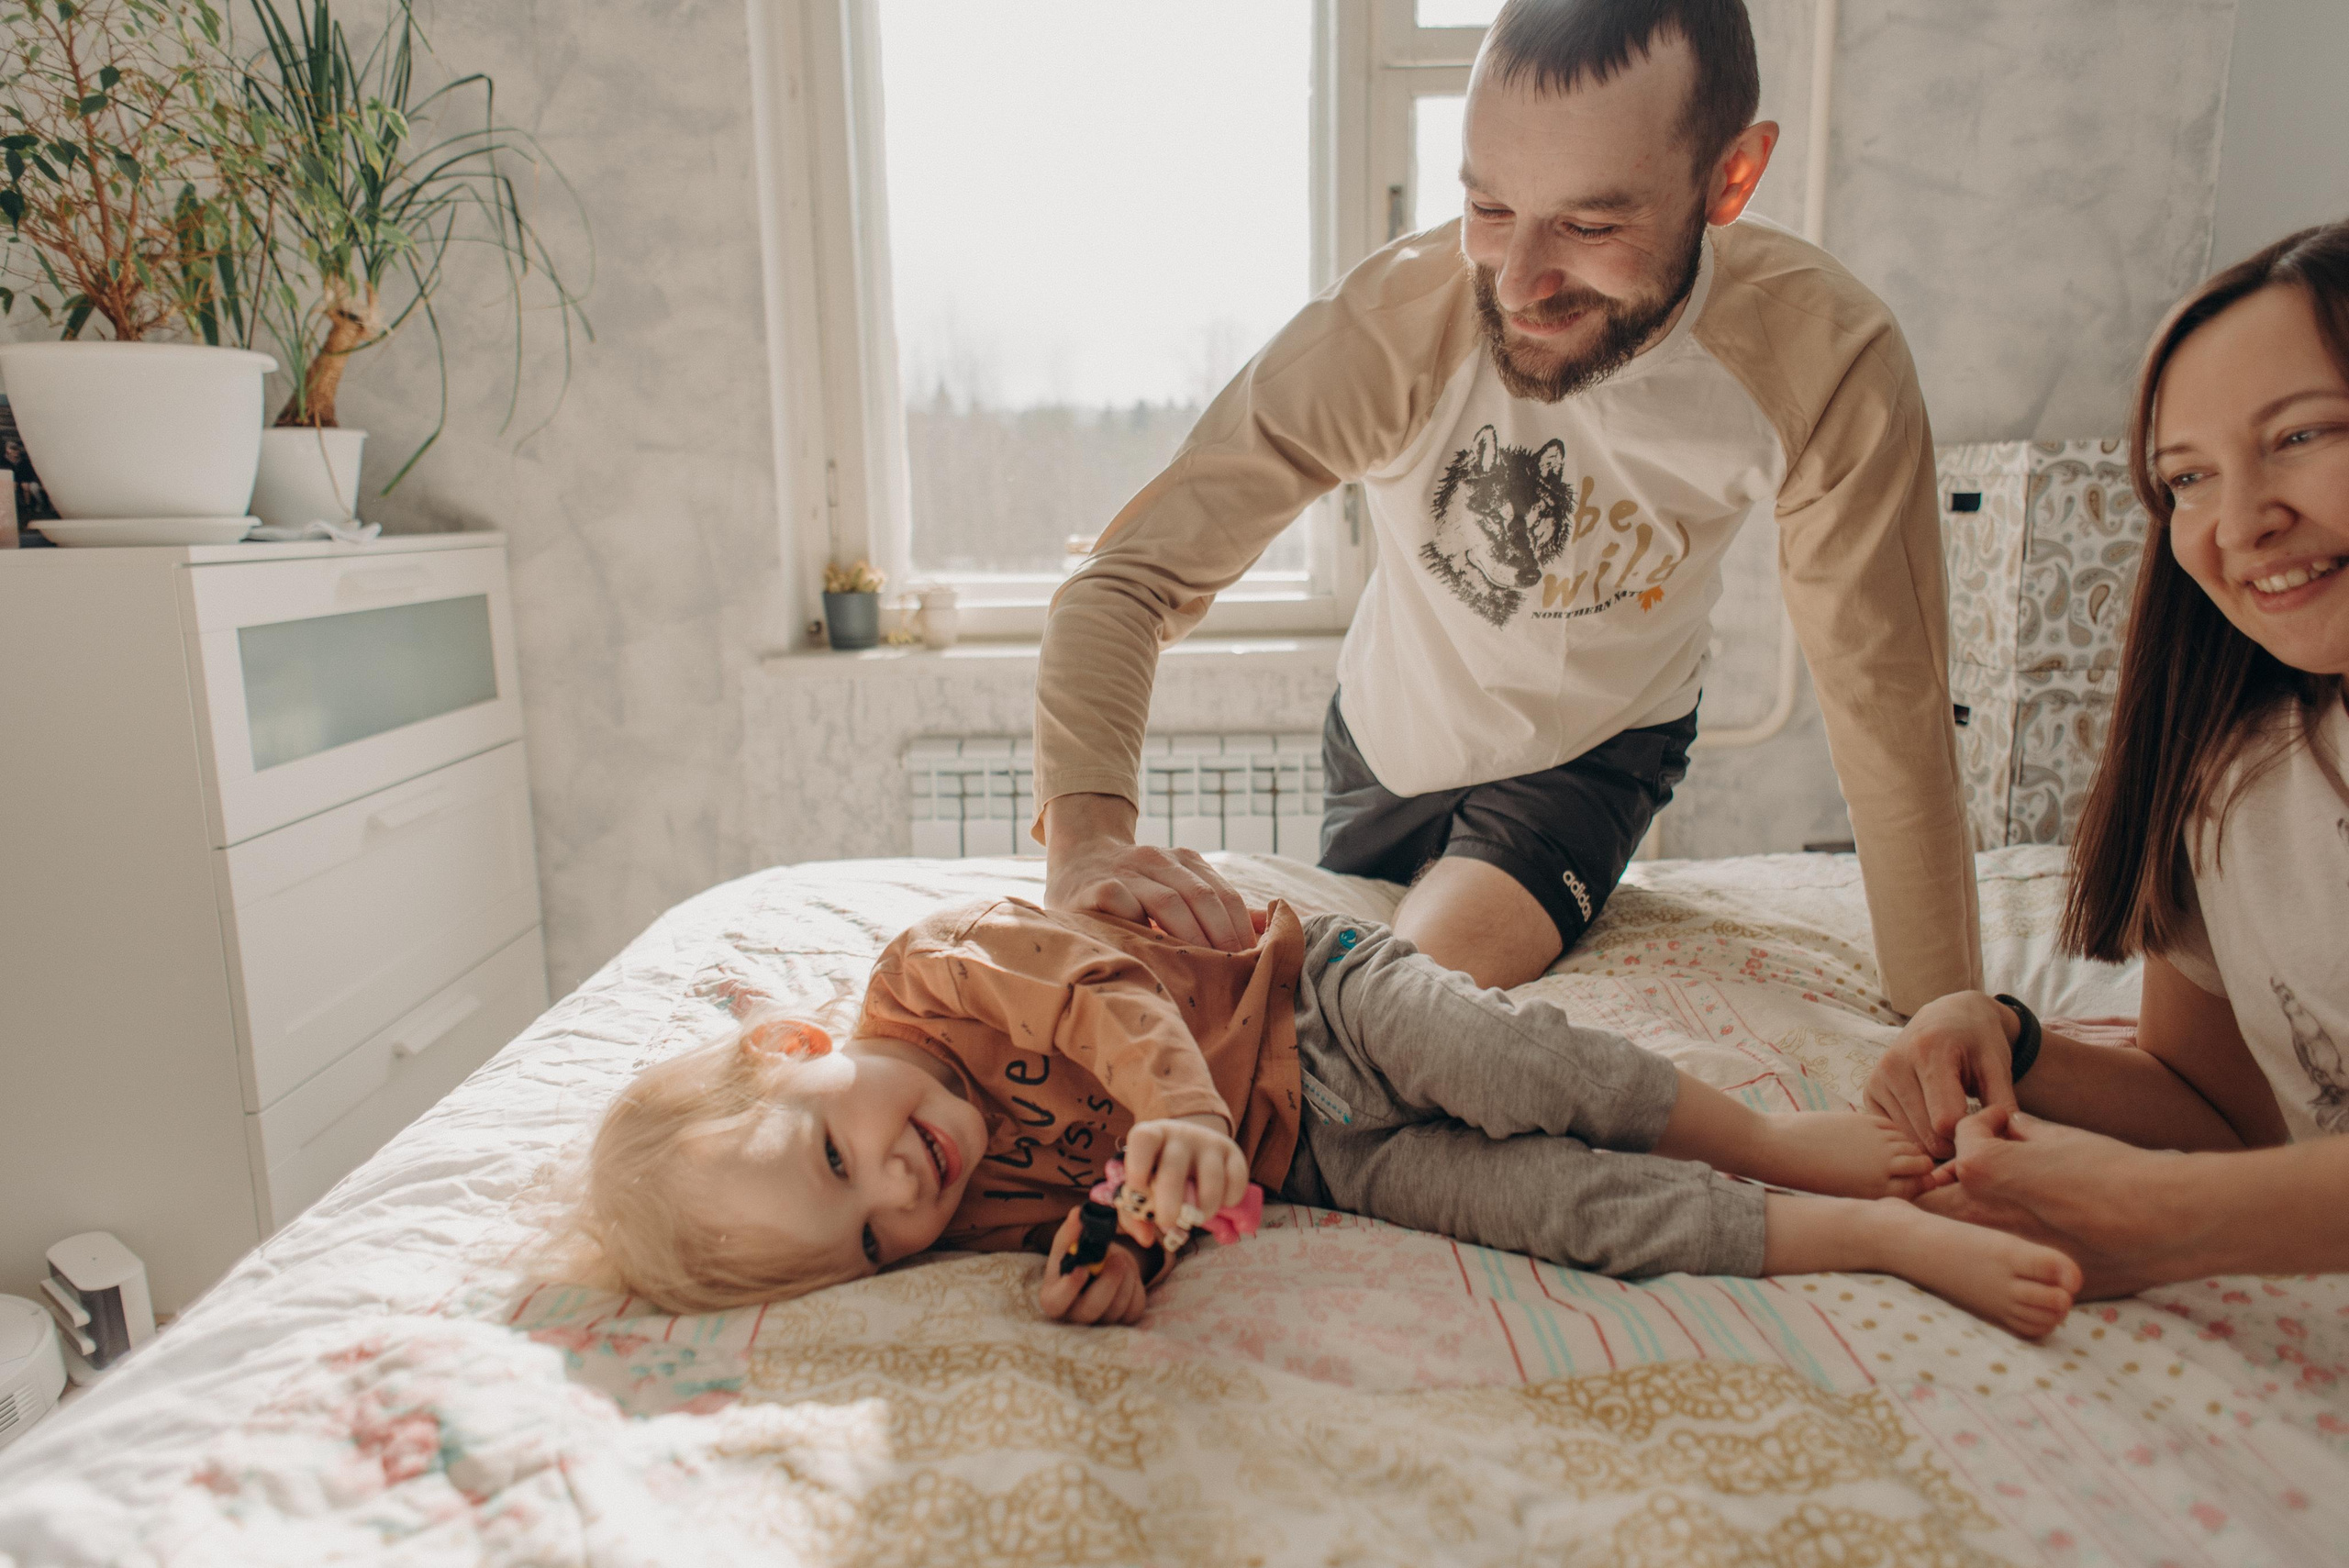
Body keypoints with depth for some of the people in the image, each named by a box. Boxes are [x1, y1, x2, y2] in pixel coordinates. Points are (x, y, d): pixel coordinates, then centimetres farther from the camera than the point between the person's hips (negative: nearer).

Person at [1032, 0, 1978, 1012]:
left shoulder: (1825, 364, -31)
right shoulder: (1384, 329, -34)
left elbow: (1889, 711, -23)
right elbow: (1132, 576, -33)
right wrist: (1086, 835, -52)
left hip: (1602, 745, -1)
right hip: (1390, 726, 1)